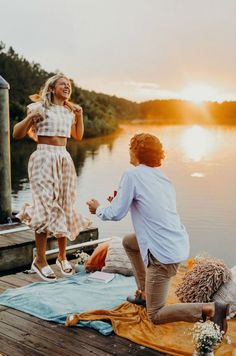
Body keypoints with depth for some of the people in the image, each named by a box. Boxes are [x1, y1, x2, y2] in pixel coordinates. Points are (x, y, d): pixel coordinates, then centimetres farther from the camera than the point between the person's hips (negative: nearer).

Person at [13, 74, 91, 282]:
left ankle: (62, 257, 19)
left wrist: (80, 115, 13)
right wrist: (31, 117, -22)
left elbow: (78, 137, 26)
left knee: (65, 207, 6)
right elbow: (17, 134, -6)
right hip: (44, 158, -6)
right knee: (47, 207, -12)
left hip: (65, 159, 6)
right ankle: (40, 260, -1)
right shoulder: (40, 107, -3)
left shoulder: (69, 111, 14)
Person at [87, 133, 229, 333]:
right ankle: (145, 292, 30)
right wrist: (122, 201, 28)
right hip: (179, 245, 8)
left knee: (156, 316, 6)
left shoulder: (132, 175, -9)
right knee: (128, 241, 29)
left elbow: (116, 214, -8)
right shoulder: (162, 177, 13)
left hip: (164, 255, -8)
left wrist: (98, 209, 12)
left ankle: (211, 310, -10)